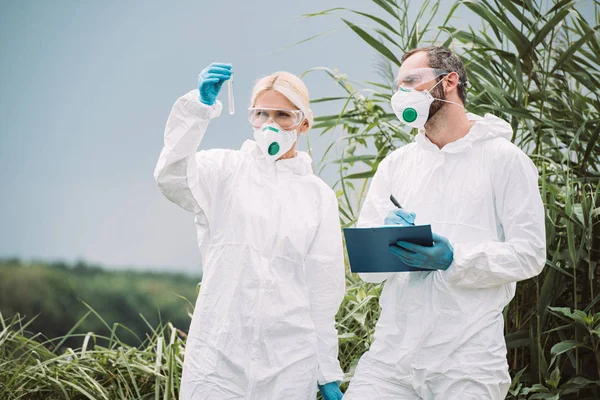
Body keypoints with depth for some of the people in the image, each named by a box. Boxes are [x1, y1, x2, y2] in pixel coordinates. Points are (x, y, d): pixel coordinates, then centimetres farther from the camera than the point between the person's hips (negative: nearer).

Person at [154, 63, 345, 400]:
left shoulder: (319, 196, 10)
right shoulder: (226, 170, 6)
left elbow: (325, 290, 9)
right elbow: (172, 176, -15)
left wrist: (328, 373, 7)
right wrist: (200, 104, -28)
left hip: (290, 359, 1)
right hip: (220, 352, -1)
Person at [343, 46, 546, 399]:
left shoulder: (504, 159, 1)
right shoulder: (395, 166, 15)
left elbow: (529, 254, -6)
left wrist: (453, 260, -19)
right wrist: (388, 241, -15)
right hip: (392, 352, 4)